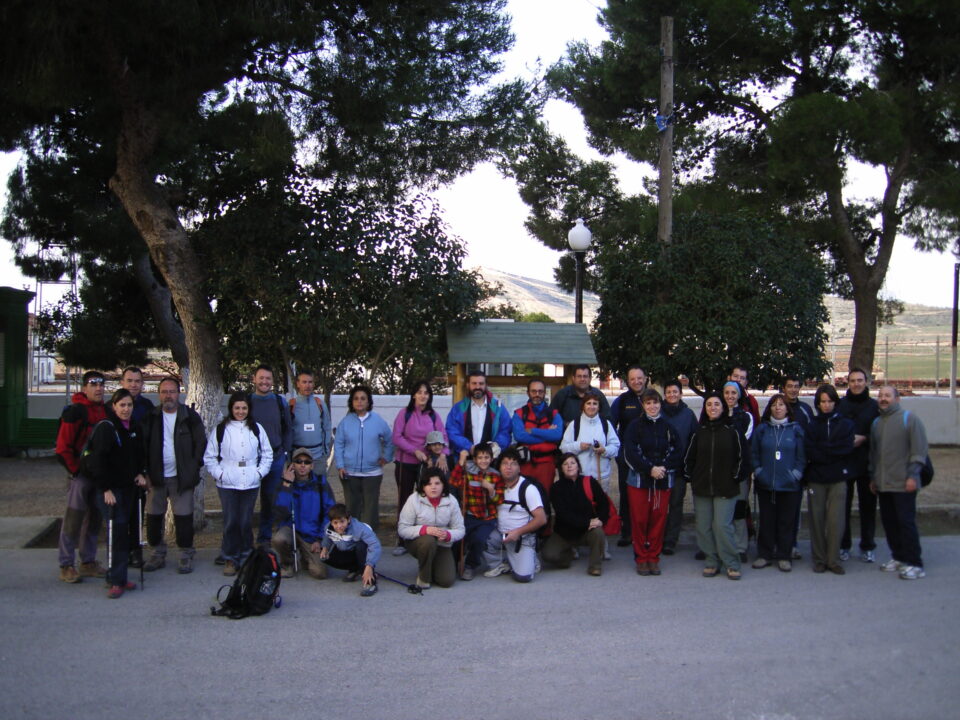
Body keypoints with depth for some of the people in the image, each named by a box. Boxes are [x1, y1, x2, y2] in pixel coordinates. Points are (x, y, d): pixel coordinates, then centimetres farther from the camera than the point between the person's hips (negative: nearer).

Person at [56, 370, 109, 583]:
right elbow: (63, 446, -12)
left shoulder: (107, 411, 11)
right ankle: (66, 566, 2)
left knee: (94, 518, 11)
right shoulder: (75, 411, -10)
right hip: (81, 474, -7)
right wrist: (75, 470, -11)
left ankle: (88, 562, 21)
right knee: (74, 518, -5)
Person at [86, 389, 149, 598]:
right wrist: (106, 489, -18)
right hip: (110, 488, -6)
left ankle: (117, 577, 15)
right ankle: (117, 580, -9)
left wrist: (140, 474, 6)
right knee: (117, 530, -13)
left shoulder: (134, 428, 11)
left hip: (128, 487, 7)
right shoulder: (105, 428, -10)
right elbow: (98, 460, -15)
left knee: (122, 531, 7)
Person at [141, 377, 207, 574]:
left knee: (184, 517, -1)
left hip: (182, 476, -2)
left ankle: (186, 556, 10)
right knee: (154, 516, 7)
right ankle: (157, 554, 21)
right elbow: (143, 444, 5)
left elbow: (201, 443, 2)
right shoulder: (151, 417, 5)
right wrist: (147, 469, -4)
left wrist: (193, 467, -4)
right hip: (156, 476, 3)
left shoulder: (190, 416, 0)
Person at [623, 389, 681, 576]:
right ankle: (641, 558, 11)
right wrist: (650, 469, -15)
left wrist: (664, 467, -10)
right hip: (639, 479, -2)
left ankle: (653, 557, 16)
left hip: (663, 480, 2)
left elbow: (677, 453, 5)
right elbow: (630, 453, -8)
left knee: (659, 519, 4)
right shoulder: (635, 425, -1)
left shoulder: (667, 426, 7)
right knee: (639, 519, 0)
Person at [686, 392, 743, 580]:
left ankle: (731, 564, 4)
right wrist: (692, 478, 5)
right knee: (704, 527, 4)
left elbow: (739, 457, 5)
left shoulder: (731, 431, -1)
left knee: (723, 526, -8)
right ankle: (711, 562, 15)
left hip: (725, 488, -3)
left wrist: (734, 477, 0)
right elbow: (689, 458, 12)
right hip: (701, 487, 3)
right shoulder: (699, 432, 6)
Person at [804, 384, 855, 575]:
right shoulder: (811, 426, 8)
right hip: (816, 479, 1)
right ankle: (819, 559, 13)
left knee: (836, 521, -5)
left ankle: (834, 560, 5)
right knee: (817, 520, 3)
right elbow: (809, 452, -3)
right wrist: (833, 453, -10)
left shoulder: (845, 424, 8)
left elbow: (846, 449, -6)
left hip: (838, 479, -1)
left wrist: (821, 451, -6)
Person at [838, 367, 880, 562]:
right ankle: (843, 545, 14)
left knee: (868, 505, 5)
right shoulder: (839, 405, 4)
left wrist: (864, 439, -11)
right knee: (842, 505, 4)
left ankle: (868, 546, 15)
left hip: (867, 464, 0)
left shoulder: (874, 406, 5)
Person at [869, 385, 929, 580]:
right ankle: (898, 558, 20)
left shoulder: (909, 419, -4)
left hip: (903, 483, -6)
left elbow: (920, 449, -8)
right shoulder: (876, 423, 16)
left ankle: (914, 564, 0)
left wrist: (912, 475, -14)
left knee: (906, 522, -6)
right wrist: (873, 477, 19)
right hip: (883, 484, 6)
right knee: (889, 522, 8)